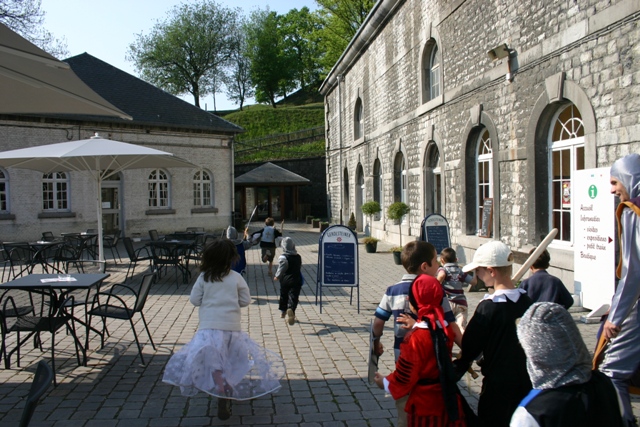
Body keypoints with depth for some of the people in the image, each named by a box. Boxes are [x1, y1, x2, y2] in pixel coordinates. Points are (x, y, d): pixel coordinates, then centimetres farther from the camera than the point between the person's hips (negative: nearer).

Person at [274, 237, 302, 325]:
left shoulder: (283, 257, -13)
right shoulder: (298, 257, 4)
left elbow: (281, 269, -13)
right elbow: (300, 266, 11)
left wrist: (277, 276, 1)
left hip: (285, 280, -1)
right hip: (296, 280, 1)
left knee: (283, 296, 19)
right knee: (293, 296, -5)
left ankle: (283, 311, 33)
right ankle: (291, 309, -31)